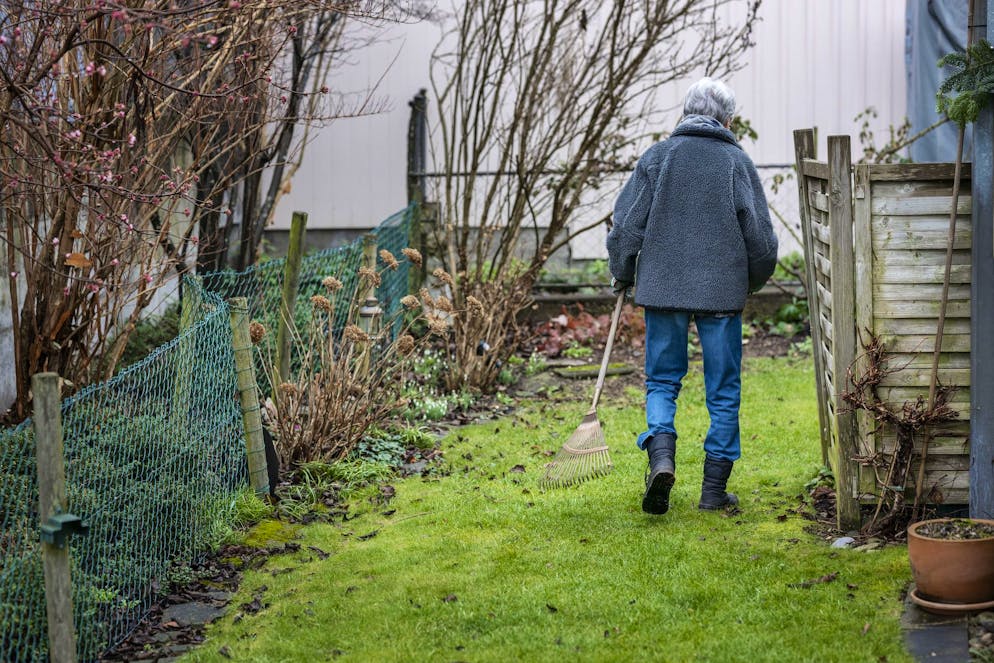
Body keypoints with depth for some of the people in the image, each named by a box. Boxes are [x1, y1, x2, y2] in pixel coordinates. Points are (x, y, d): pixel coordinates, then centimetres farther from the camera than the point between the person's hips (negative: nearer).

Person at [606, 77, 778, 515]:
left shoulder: (656, 157, 2)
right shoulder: (737, 162, 0)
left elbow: (626, 225, 1)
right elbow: (761, 237, 0)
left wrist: (622, 275, 17)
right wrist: (754, 281, 19)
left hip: (662, 287, 1)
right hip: (722, 292, -1)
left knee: (662, 381, 12)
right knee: (723, 391, 8)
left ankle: (661, 456, -13)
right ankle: (714, 489, 11)